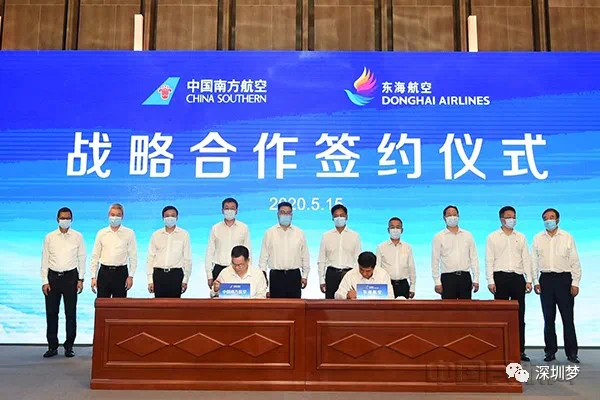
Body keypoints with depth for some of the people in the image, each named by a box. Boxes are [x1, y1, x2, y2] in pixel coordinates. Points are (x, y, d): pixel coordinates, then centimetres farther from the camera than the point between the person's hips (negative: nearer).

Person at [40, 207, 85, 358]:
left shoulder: (77, 237, 2)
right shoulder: (49, 237, 4)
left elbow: (82, 258, 4)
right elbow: (45, 260, 5)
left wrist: (80, 279, -2)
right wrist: (45, 281, -1)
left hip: (70, 276, -1)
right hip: (53, 277, 1)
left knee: (71, 313, 3)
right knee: (51, 313, 4)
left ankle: (69, 346, 13)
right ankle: (52, 346, 15)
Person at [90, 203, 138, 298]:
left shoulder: (129, 233, 1)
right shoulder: (101, 233, 7)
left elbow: (133, 257, 0)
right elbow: (95, 256, 9)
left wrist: (130, 276, -6)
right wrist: (93, 277, 3)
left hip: (121, 272, -2)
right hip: (104, 272, 2)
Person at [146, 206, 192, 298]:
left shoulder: (184, 234, 2)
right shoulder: (156, 235, 7)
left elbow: (187, 258, 3)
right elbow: (150, 258, 7)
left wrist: (185, 279, 0)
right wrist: (150, 280, 3)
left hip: (176, 274, -2)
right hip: (159, 274, 2)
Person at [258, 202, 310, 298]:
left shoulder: (299, 233, 7)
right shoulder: (269, 233, 6)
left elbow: (305, 256, 9)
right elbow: (263, 257, 6)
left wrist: (304, 276, 5)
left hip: (294, 275, 1)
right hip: (276, 275, 0)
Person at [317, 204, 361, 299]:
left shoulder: (355, 236, 6)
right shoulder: (326, 236, 7)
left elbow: (358, 259, 6)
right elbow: (321, 260, 9)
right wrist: (321, 280, 3)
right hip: (332, 274, 1)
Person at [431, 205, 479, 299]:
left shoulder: (467, 235, 11)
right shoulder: (439, 237, 3)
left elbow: (473, 258, 10)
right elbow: (435, 261, 0)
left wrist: (476, 279, 3)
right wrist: (437, 282, -6)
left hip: (465, 277, 2)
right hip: (448, 277, -2)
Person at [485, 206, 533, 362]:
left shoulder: (521, 237, 14)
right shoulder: (493, 237, 4)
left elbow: (526, 259, 12)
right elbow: (489, 260, 0)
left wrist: (528, 280, 3)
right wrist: (490, 281, -8)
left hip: (518, 277, 3)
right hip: (501, 277, -3)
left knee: (519, 315, 3)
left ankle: (520, 350, 8)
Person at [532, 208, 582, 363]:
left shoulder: (567, 237, 3)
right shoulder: (538, 238, 8)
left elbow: (575, 262, 2)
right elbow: (534, 261, 9)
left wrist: (575, 283, -4)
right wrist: (535, 281, 2)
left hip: (564, 278, -2)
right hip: (546, 279, 2)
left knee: (567, 317, 0)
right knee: (548, 318, 6)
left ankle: (571, 352, 7)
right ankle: (550, 351, 13)